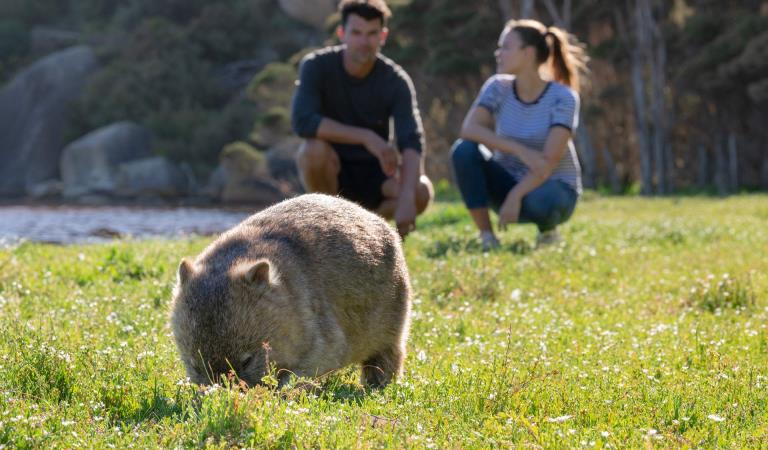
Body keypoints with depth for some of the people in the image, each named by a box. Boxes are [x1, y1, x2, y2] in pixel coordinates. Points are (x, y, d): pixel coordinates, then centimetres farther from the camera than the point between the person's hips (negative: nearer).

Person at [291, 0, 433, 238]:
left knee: (421, 191, -28)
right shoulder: (317, 66, -15)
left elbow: (412, 142, -25)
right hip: (332, 173, -1)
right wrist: (366, 137, -35)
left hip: (373, 173, 1)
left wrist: (406, 198, -42)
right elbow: (302, 120, -29)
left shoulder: (395, 80, -13)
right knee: (314, 148, -34)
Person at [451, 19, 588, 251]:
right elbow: (469, 128, -22)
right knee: (463, 150, -24)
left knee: (540, 201, -41)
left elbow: (549, 161, -24)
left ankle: (548, 230, -3)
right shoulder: (498, 87, -6)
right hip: (509, 181, 4)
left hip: (553, 187, -4)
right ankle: (486, 237, -15)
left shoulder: (562, 98, -16)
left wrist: (515, 196, -36)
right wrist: (520, 150, -34)